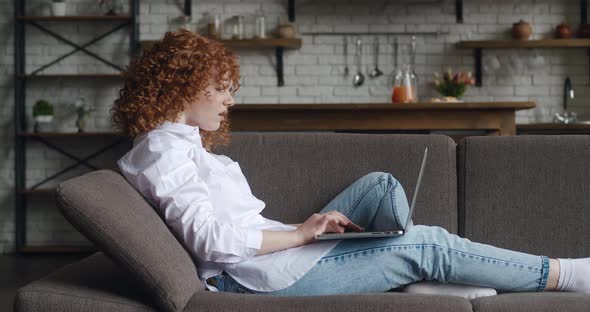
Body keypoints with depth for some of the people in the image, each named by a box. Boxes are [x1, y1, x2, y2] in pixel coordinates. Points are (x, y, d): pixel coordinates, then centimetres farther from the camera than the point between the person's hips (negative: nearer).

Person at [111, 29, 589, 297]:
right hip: (259, 275, -10)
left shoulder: (185, 144, 19)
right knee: (429, 246, -8)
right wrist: (300, 234, -18)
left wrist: (307, 230, 2)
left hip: (277, 253, 10)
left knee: (379, 185, 12)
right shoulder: (163, 148, -12)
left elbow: (234, 221, 14)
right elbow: (209, 238, -24)